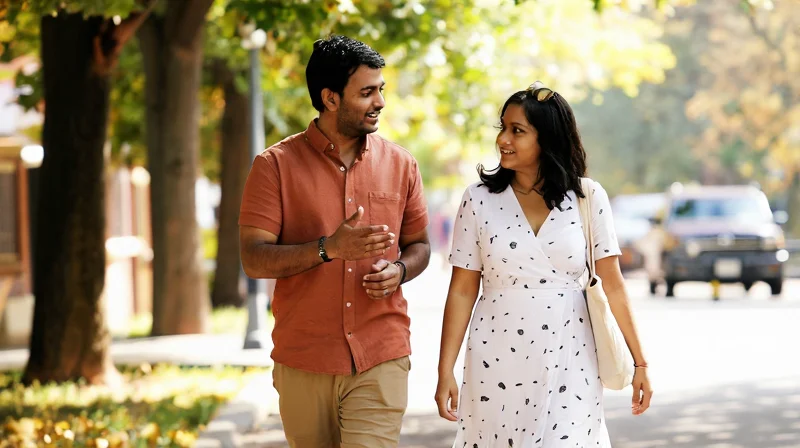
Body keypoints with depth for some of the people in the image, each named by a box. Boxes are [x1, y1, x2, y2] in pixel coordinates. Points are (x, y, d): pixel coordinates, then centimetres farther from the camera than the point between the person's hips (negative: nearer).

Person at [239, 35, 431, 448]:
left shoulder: (400, 165, 6)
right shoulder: (276, 165, -3)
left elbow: (418, 245, 17)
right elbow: (254, 259, -9)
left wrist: (399, 270, -7)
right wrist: (329, 248, -24)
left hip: (380, 363, 1)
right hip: (302, 363, 0)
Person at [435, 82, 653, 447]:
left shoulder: (587, 198, 0)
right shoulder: (479, 200, 0)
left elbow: (612, 285, 1)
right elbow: (462, 291, 1)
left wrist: (639, 362, 0)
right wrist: (445, 373, -3)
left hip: (568, 364, -1)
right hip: (497, 366, 1)